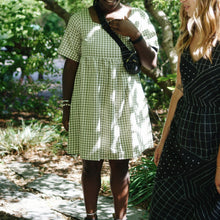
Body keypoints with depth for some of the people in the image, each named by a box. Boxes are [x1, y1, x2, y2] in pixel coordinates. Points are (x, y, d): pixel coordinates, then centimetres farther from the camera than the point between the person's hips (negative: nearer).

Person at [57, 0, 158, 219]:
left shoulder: (138, 18, -2)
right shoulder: (80, 20, -4)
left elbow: (152, 63, -4)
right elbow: (70, 65, 0)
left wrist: (134, 34, -18)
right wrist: (67, 106, 0)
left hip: (124, 105, 1)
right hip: (90, 107, -1)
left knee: (120, 165, 10)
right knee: (91, 164, 10)